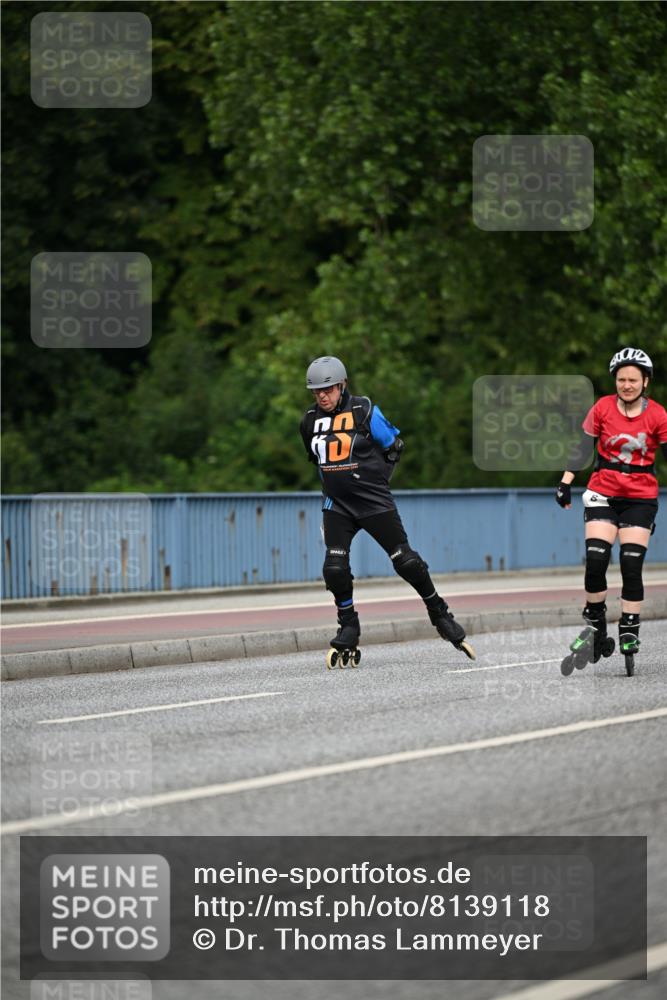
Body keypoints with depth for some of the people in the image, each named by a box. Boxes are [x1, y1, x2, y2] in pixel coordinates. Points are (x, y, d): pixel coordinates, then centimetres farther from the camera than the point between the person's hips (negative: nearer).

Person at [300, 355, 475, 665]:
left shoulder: (364, 411, -10)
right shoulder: (311, 420, 4)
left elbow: (393, 447, 2)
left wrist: (375, 480, 2)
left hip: (374, 501, -4)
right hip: (336, 505, 4)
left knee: (406, 561, -4)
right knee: (334, 567, -10)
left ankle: (439, 614, 13)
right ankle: (348, 628, 8)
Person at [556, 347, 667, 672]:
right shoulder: (603, 408, -3)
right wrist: (565, 483, 0)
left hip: (640, 498, -1)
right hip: (604, 493, 1)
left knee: (631, 566, -8)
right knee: (595, 561, -12)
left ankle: (629, 632, 1)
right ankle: (595, 623, 6)